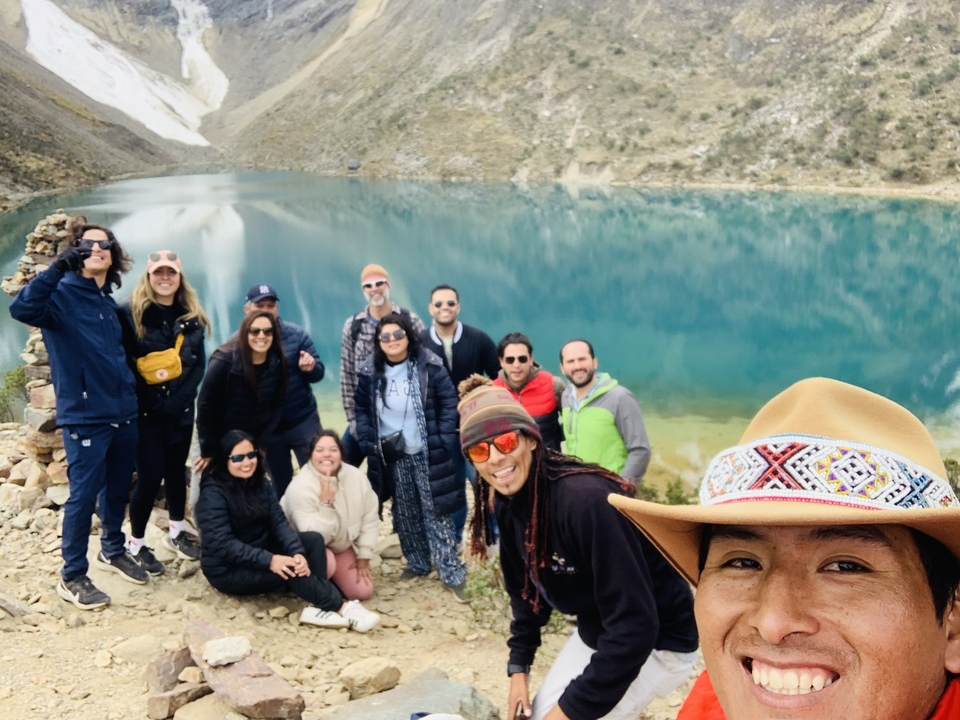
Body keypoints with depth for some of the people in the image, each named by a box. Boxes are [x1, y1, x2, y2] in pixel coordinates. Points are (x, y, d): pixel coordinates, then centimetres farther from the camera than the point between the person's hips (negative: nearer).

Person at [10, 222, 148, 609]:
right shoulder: (62, 294, -8)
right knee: (84, 494, -1)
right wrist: (59, 266, -35)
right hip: (85, 416, -6)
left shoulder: (109, 300, 12)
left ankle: (113, 550, 38)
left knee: (118, 488, 18)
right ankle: (72, 576, 12)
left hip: (123, 412, 7)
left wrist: (132, 392, 13)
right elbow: (21, 308, -30)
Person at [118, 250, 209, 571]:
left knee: (176, 470, 15)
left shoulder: (191, 316, 6)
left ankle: (177, 532, 32)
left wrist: (179, 398, -9)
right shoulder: (129, 313, -7)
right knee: (151, 476, -5)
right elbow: (124, 365, -10)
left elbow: (199, 364, 4)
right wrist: (153, 400, -16)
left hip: (181, 408, 4)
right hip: (145, 410, -4)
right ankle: (136, 545, 11)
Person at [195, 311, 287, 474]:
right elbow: (205, 405, -17)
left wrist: (261, 444, -7)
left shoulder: (277, 364, -7)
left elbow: (278, 405, -2)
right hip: (220, 444, -3)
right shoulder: (225, 360, -20)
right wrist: (207, 451, -15)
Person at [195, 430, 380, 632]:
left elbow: (279, 523, -6)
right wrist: (269, 561, -35)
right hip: (228, 570, -7)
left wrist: (297, 552, -26)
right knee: (288, 569, -30)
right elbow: (223, 544, -26)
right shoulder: (213, 493, -18)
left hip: (262, 552, 7)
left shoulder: (261, 484, 3)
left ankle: (317, 606, -27)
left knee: (314, 539, -14)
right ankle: (342, 607, -22)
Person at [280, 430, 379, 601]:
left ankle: (330, 579, 24)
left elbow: (369, 518, -5)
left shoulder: (357, 477, -13)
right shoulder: (301, 488, -30)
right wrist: (326, 504, -42)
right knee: (326, 561, -37)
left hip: (341, 546, 5)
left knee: (363, 591, -4)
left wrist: (364, 557, -6)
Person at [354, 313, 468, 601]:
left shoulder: (429, 366, -9)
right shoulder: (370, 372, 0)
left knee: (436, 513, -3)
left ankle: (453, 575, 1)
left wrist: (442, 441, -11)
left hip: (427, 455, -3)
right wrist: (369, 442, -1)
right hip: (391, 457, 4)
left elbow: (449, 403, -6)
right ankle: (417, 563, 30)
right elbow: (361, 409, 9)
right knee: (405, 514, 14)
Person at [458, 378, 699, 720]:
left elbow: (634, 625, -32)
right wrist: (519, 666, 4)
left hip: (656, 642, -7)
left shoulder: (586, 499, -33)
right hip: (596, 633, 7)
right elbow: (525, 588, 9)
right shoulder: (509, 504, -7)